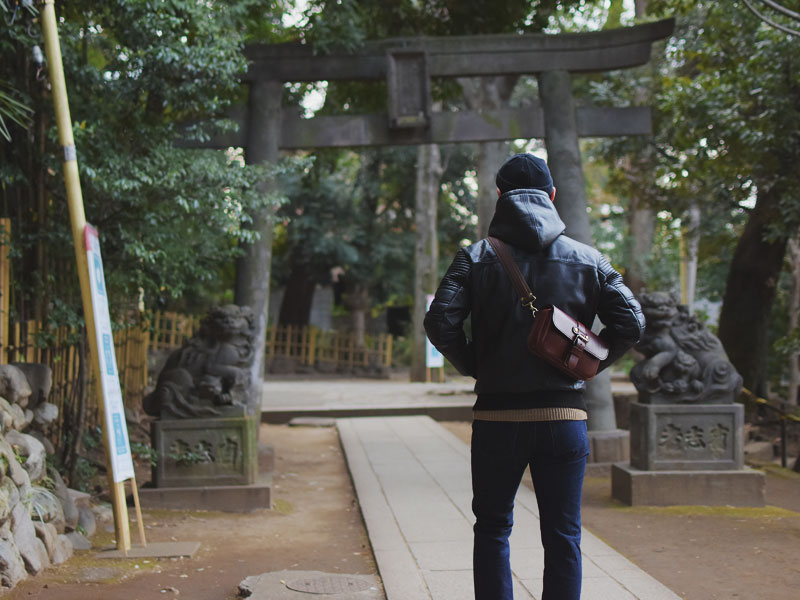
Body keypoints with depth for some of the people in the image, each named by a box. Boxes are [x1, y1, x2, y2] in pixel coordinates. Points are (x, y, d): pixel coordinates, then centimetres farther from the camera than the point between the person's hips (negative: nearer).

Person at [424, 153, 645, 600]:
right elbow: (631, 324, -3)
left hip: (498, 417, -1)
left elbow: (440, 323, -12)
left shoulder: (476, 258, 0)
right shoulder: (588, 259, 4)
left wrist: (474, 367, 3)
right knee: (563, 538, 9)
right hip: (566, 418, 1)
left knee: (493, 530, 14)